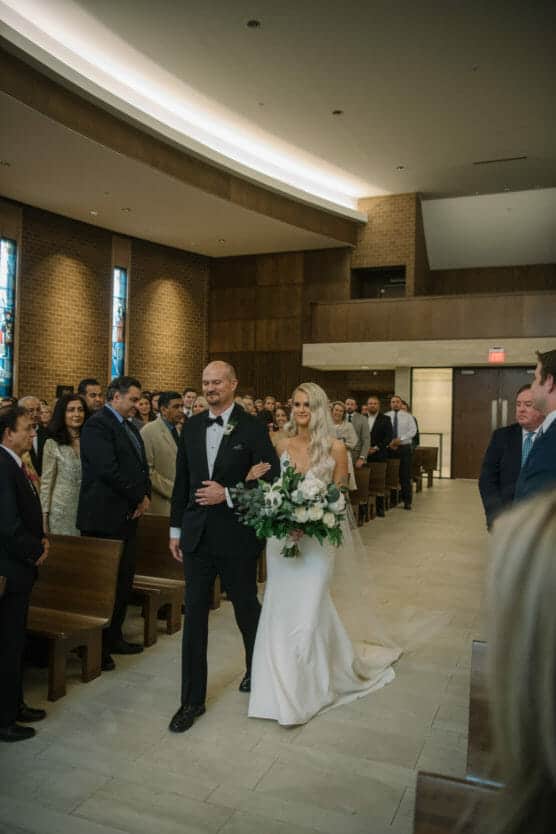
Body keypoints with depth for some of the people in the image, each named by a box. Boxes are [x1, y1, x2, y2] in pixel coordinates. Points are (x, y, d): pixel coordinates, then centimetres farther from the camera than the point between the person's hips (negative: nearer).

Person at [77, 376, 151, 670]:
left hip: (128, 514, 9)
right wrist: (139, 497, -12)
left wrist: (145, 496, 2)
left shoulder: (129, 426, 17)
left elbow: (141, 465, 19)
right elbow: (108, 470, -21)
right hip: (104, 517, -9)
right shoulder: (98, 424, -12)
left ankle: (113, 637, 26)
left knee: (124, 579, 13)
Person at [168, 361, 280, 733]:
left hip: (237, 534, -3)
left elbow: (271, 478, -10)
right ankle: (193, 699, 19)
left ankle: (256, 669, 44)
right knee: (195, 614, 6)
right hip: (197, 535, 4)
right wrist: (176, 528, 10)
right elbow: (182, 480, 10)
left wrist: (228, 495, -19)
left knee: (246, 606, 15)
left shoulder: (253, 427, -8)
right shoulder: (191, 426, 5)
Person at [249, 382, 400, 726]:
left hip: (316, 538, -3)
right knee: (281, 610, 9)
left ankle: (312, 687, 21)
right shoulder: (283, 446, 6)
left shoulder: (335, 447, -5)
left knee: (308, 610, -2)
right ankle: (283, 684, 29)